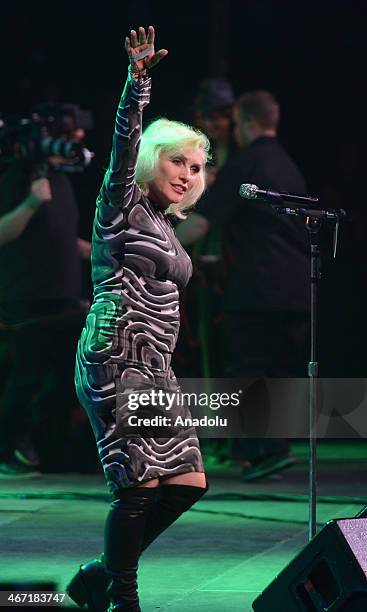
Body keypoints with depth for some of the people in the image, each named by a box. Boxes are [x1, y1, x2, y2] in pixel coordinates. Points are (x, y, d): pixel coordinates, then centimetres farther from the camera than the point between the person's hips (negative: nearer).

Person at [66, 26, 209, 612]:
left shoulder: (164, 224, 20)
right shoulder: (123, 207, -3)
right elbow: (125, 143, -20)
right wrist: (138, 81, -33)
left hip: (152, 366, 9)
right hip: (115, 358, -9)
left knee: (187, 481, 3)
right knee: (140, 485, -11)